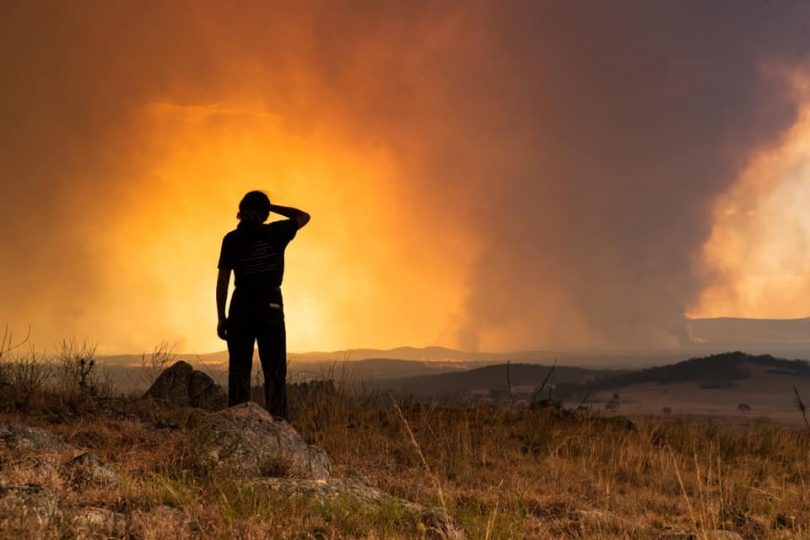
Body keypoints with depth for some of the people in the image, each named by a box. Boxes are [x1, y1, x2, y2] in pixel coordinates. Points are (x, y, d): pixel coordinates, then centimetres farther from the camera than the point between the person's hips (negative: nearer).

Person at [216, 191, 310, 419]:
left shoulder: (232, 239, 0)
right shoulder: (276, 233, 1)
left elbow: (222, 281, -2)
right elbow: (304, 216, 19)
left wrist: (221, 318, 3)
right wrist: (271, 206, 15)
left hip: (241, 308, 0)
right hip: (271, 308, 0)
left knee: (239, 370, 4)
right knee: (275, 372, 2)